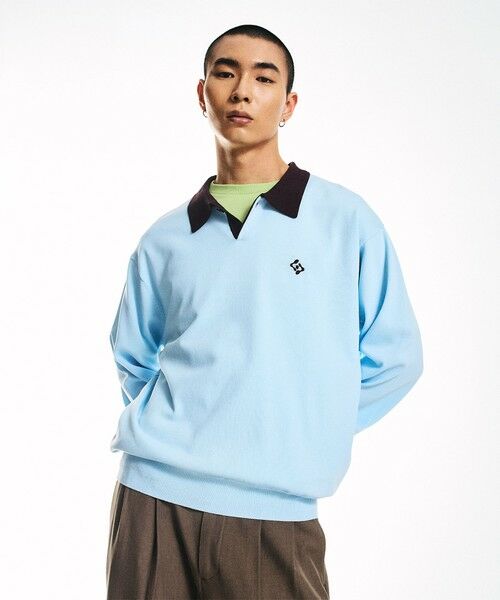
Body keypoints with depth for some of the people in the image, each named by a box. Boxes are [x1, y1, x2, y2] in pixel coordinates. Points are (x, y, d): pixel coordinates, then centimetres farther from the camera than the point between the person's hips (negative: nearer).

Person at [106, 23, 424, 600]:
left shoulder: (346, 219, 1)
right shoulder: (163, 240, 8)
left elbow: (394, 356, 4)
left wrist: (305, 431, 0)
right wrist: (166, 428, 4)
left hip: (276, 512, -2)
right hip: (153, 495, 2)